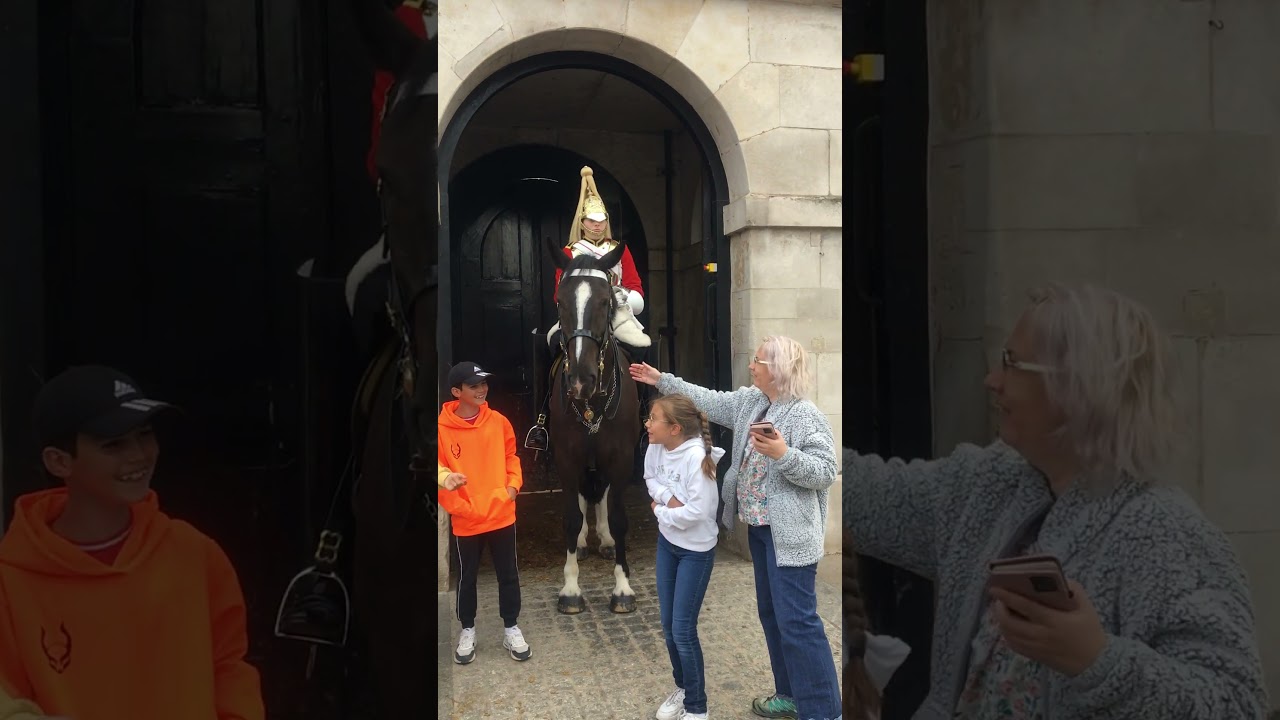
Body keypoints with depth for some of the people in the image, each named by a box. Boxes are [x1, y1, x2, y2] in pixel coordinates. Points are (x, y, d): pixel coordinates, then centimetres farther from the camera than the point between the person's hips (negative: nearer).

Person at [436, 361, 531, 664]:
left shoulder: (498, 421, -2)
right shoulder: (443, 428, -12)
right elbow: (441, 473, -9)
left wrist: (513, 485, -3)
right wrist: (460, 506, -14)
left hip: (502, 514, 3)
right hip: (466, 521, -2)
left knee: (508, 575, 13)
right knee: (467, 577, 15)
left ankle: (511, 629, 30)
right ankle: (467, 630, 34)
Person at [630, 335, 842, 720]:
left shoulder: (806, 416, -17)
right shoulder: (749, 402, 7)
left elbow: (825, 473, -19)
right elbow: (710, 401, 17)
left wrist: (783, 454, -31)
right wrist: (662, 381, 18)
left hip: (790, 533, -9)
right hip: (760, 527, 9)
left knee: (797, 620, -7)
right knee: (771, 612, 17)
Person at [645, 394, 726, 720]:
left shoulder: (697, 456, -29)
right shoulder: (656, 447, -8)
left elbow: (696, 512, -31)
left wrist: (660, 510, -14)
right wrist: (668, 498, -13)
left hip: (696, 551, -7)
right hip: (667, 543, 7)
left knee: (683, 630, -1)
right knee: (668, 625, 16)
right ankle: (682, 687, 39)